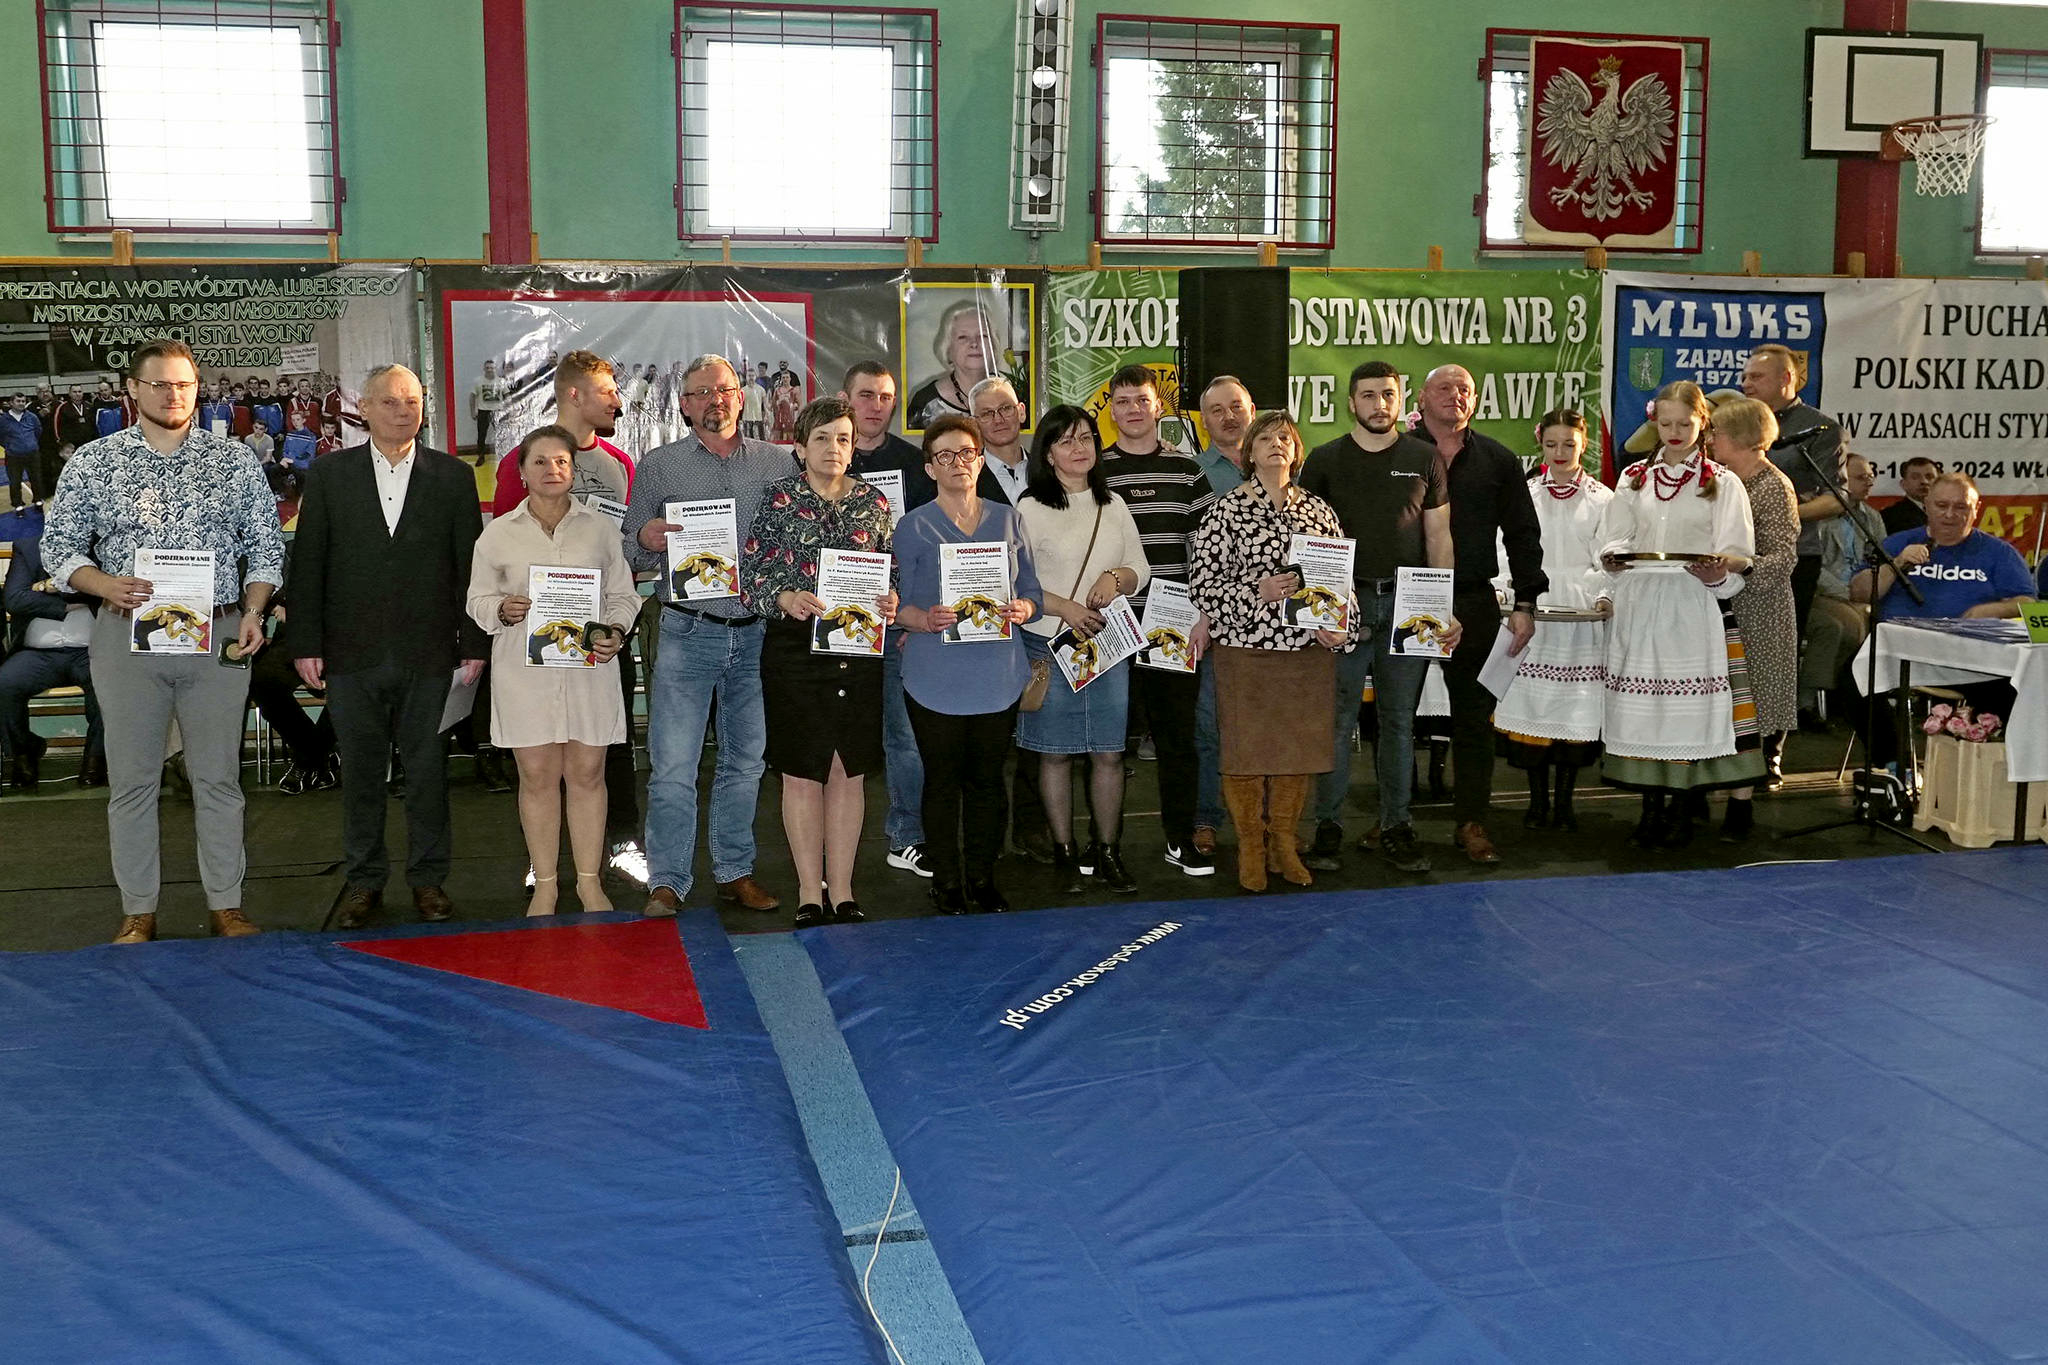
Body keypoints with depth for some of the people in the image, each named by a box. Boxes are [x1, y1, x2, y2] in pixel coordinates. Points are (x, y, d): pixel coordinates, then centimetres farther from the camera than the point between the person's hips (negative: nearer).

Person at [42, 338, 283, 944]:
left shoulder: (234, 459, 7)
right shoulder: (93, 461, 6)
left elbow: (266, 543, 9)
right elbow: (58, 544, 6)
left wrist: (253, 611, -4)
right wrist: (105, 584, -13)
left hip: (218, 635, 0)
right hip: (126, 635, 0)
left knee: (218, 776, 4)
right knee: (131, 779, 3)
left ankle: (226, 905, 12)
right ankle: (139, 912, 12)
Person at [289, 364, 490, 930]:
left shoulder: (453, 476, 6)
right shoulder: (328, 474, 6)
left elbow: (470, 564, 5)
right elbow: (306, 564, 4)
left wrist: (475, 644, 0)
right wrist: (306, 644, -2)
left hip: (429, 652, 0)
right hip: (352, 651, 0)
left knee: (427, 767, 6)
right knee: (360, 770, 7)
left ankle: (429, 878, 17)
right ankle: (363, 880, 18)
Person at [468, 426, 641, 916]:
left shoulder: (600, 528, 8)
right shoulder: (498, 533, 7)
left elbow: (623, 595, 10)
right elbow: (478, 599, 10)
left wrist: (615, 631, -9)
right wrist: (503, 610, -12)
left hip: (589, 667, 0)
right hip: (525, 669, 0)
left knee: (587, 774, 4)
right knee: (537, 776, 3)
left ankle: (590, 881, 14)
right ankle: (545, 884, 14)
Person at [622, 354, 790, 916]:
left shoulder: (778, 463, 8)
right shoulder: (657, 466, 6)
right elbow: (633, 558, 7)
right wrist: (645, 539, -15)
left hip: (758, 632, 2)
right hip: (688, 632, -2)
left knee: (746, 760, 10)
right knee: (672, 768, -5)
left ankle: (735, 871, 22)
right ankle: (666, 882, 4)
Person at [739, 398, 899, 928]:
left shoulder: (874, 502, 8)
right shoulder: (778, 501, 0)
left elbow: (896, 570, 14)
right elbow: (750, 576, -2)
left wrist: (892, 601, -7)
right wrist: (786, 598, -20)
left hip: (860, 650, 3)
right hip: (795, 650, -2)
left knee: (850, 772, 7)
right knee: (802, 773, 3)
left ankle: (841, 890, 17)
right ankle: (810, 892, 13)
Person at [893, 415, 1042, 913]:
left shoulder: (1007, 519, 10)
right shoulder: (913, 527, 0)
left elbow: (1033, 591, 12)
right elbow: (897, 603, -1)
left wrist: (1023, 609, -10)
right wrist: (926, 619, -22)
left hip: (999, 674, 3)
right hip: (937, 678, -3)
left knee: (988, 778, 9)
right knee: (943, 780, 3)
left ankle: (983, 879, 21)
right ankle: (946, 883, 14)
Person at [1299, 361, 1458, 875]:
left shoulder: (1424, 459, 9)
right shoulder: (1325, 460, 6)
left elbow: (1438, 536, 10)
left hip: (1407, 602, 2)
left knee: (1399, 718, 7)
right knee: (1338, 717, -2)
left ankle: (1396, 827, 13)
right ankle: (1328, 827, 3)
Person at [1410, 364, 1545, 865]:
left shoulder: (1498, 461, 10)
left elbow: (1522, 533, 12)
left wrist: (1524, 603, 5)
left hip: (1473, 605, 2)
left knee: (1474, 716, 5)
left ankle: (1471, 821, 14)